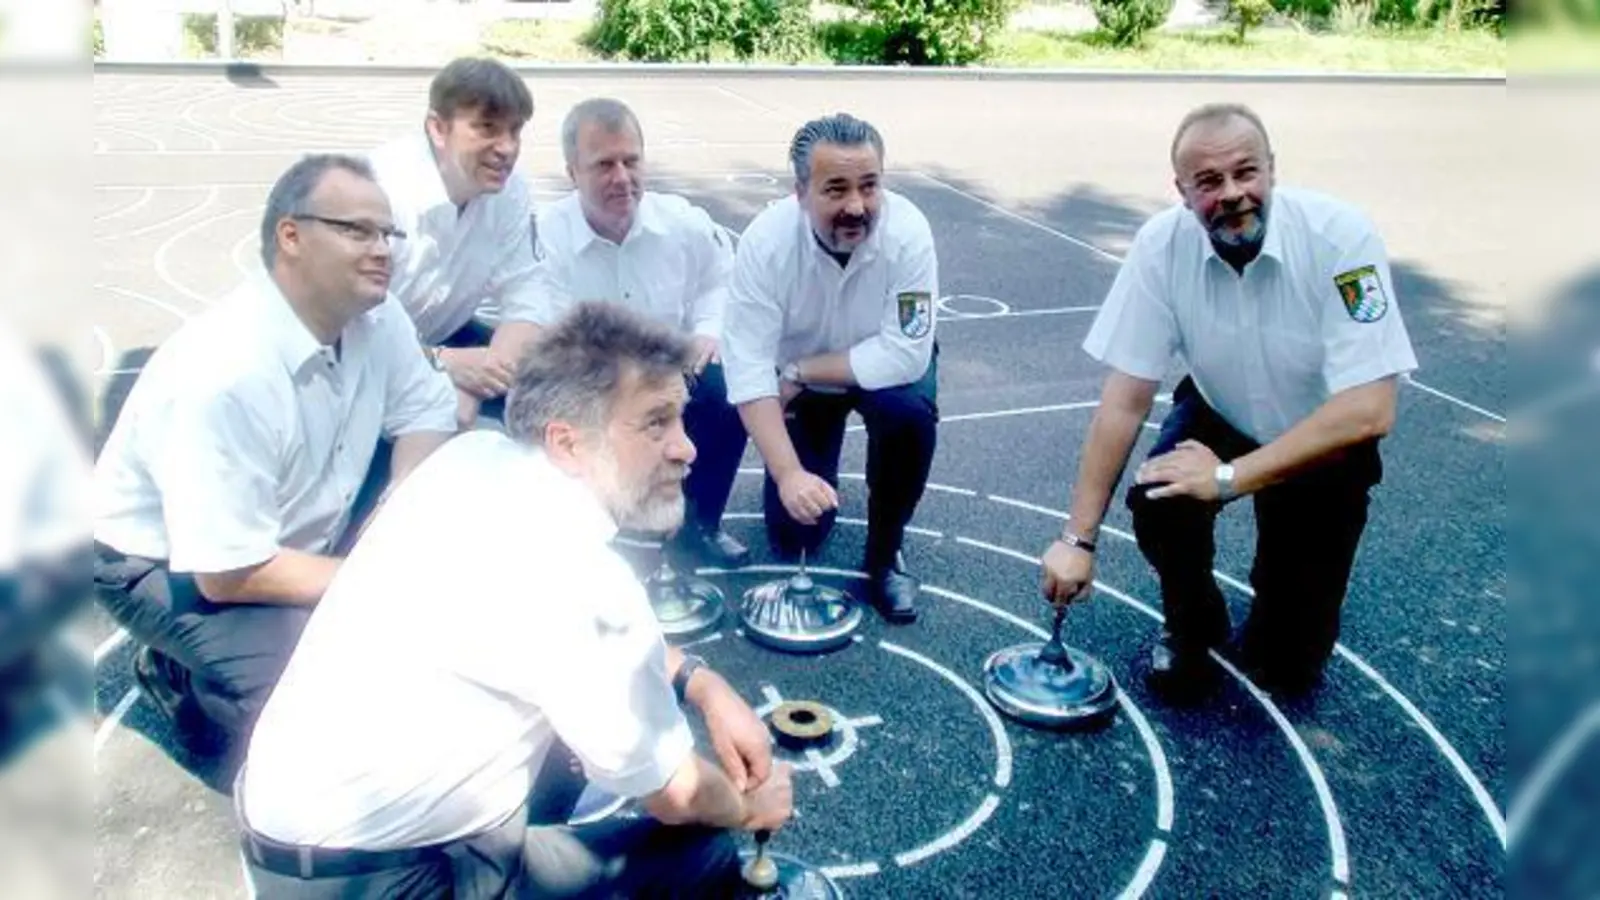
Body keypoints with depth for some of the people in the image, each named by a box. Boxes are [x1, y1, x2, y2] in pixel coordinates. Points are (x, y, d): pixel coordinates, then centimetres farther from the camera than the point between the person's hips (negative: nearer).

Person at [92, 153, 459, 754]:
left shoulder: (372, 312, -15)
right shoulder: (226, 375, -34)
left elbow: (427, 410, -3)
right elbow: (230, 574, -31)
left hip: (297, 533, 7)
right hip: (167, 565, -6)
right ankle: (181, 675, 3)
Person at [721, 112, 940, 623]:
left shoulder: (907, 231, -31)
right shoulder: (765, 241, -29)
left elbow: (904, 355, -32)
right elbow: (749, 368, -30)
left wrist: (799, 372, -27)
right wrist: (788, 474, -39)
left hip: (881, 368, -1)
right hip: (799, 382, 1)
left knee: (909, 411, -35)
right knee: (793, 532, -3)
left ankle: (884, 555, -10)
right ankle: (819, 463, 31)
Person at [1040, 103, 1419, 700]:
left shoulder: (1340, 237, -29)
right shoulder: (1162, 244, -21)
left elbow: (1369, 411, -31)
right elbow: (1125, 399, -19)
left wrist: (1229, 477, -32)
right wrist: (1079, 538, -21)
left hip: (1324, 437, -2)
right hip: (1219, 416, 2)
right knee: (1157, 502, -28)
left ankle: (1284, 648, 31)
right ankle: (1192, 628, 5)